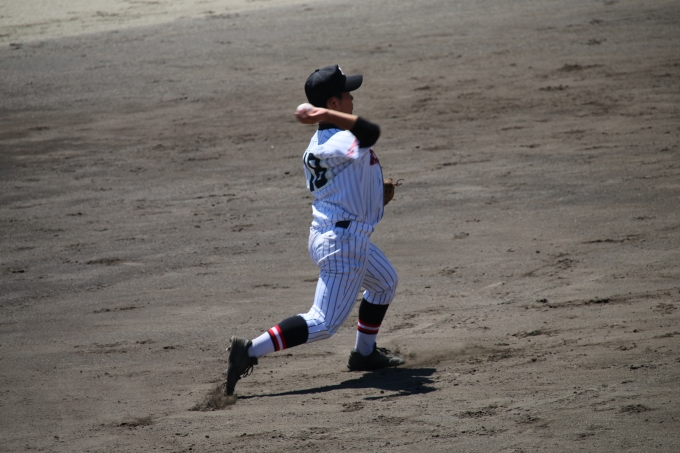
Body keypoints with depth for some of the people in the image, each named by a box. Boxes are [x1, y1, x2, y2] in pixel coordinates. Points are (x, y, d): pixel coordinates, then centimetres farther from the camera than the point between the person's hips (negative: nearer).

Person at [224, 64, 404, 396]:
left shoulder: (316, 144, 8)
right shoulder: (341, 141, -22)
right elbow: (371, 133, -43)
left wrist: (372, 195, 17)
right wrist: (329, 116, -43)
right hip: (344, 241, -10)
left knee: (385, 283, 31)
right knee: (324, 323, -9)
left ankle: (365, 353, 37)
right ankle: (250, 351, -16)